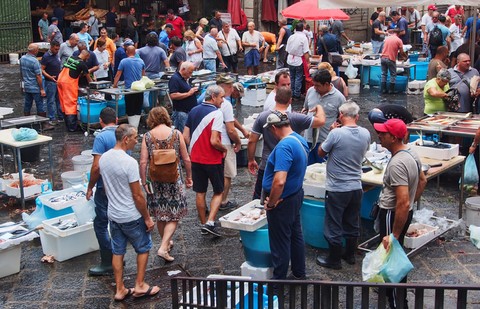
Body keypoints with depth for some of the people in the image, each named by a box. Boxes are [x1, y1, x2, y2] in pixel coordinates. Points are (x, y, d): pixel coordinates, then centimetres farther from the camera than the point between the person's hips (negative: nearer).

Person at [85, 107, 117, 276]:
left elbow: (96, 167, -21)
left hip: (105, 188, -7)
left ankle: (108, 263, 3)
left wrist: (90, 187, -9)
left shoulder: (101, 137, -16)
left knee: (101, 224, 1)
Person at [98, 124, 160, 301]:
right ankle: (139, 286, 19)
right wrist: (147, 218, -10)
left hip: (113, 215, 7)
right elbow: (138, 196, -20)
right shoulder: (130, 162, -24)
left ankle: (120, 290, 22)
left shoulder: (103, 159, -1)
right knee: (143, 248, 13)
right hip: (131, 217, -7)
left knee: (117, 252, 15)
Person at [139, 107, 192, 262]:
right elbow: (186, 159, -2)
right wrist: (189, 177, 11)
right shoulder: (176, 134, -5)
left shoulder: (147, 136, -5)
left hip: (156, 180, 2)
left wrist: (144, 182, 1)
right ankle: (163, 247, -7)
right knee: (174, 216, 5)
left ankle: (167, 242, 35)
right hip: (174, 180, -2)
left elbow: (143, 162, -8)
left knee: (160, 215, 19)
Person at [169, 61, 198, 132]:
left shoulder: (185, 79, 17)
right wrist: (189, 93, -18)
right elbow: (173, 95, -22)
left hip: (190, 111, 10)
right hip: (181, 112, -9)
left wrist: (193, 90, 13)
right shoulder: (175, 79, -12)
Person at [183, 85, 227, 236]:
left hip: (196, 158, 6)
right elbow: (214, 141, -24)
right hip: (213, 160, -6)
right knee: (218, 192, 10)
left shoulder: (193, 111, 4)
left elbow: (185, 136, 5)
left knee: (200, 193, 14)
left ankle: (203, 224, 22)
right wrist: (224, 149, -5)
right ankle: (210, 223, -2)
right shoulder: (216, 113, -17)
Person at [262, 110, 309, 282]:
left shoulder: (284, 146, -28)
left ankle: (278, 284, 18)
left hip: (282, 201, -10)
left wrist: (271, 203, -20)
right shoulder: (300, 140, 3)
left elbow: (279, 181, -36)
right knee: (296, 235, 23)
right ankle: (299, 274, 39)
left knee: (280, 243, 4)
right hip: (296, 195, 10)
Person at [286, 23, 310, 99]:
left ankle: (292, 93, 21)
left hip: (290, 60, 5)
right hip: (299, 61, -5)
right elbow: (306, 52, -15)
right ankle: (297, 94, 7)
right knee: (298, 78, 4)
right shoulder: (304, 38, -12)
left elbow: (287, 50, 7)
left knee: (292, 77, 15)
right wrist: (308, 62, -10)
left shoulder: (291, 37, 2)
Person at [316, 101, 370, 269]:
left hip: (337, 189, -5)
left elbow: (321, 152, -6)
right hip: (356, 187, 6)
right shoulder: (365, 134, -4)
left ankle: (334, 259, 18)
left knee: (334, 226, 8)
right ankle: (350, 254, 34)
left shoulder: (336, 134, -20)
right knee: (352, 223, 20)